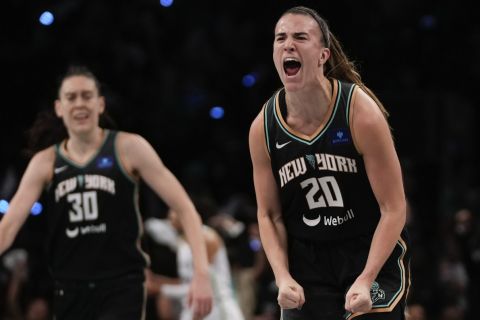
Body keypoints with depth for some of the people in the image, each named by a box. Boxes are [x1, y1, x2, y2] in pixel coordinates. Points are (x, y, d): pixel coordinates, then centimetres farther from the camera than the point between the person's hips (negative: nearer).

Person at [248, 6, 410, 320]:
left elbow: (393, 208, -14)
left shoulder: (361, 112, -16)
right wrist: (283, 278, -11)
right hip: (306, 264, 3)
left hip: (374, 257, -3)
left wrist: (365, 280, -23)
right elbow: (269, 215, 4)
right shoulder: (263, 128, -6)